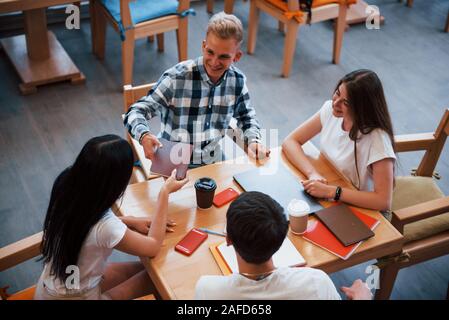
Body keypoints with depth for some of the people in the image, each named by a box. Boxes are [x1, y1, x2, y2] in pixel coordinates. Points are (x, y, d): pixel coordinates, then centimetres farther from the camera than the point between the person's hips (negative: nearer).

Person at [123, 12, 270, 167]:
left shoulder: (237, 80, -2)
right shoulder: (176, 78, -17)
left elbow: (246, 116, 17)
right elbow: (135, 112, -15)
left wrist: (253, 140, -3)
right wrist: (144, 135, -36)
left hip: (213, 163, 4)